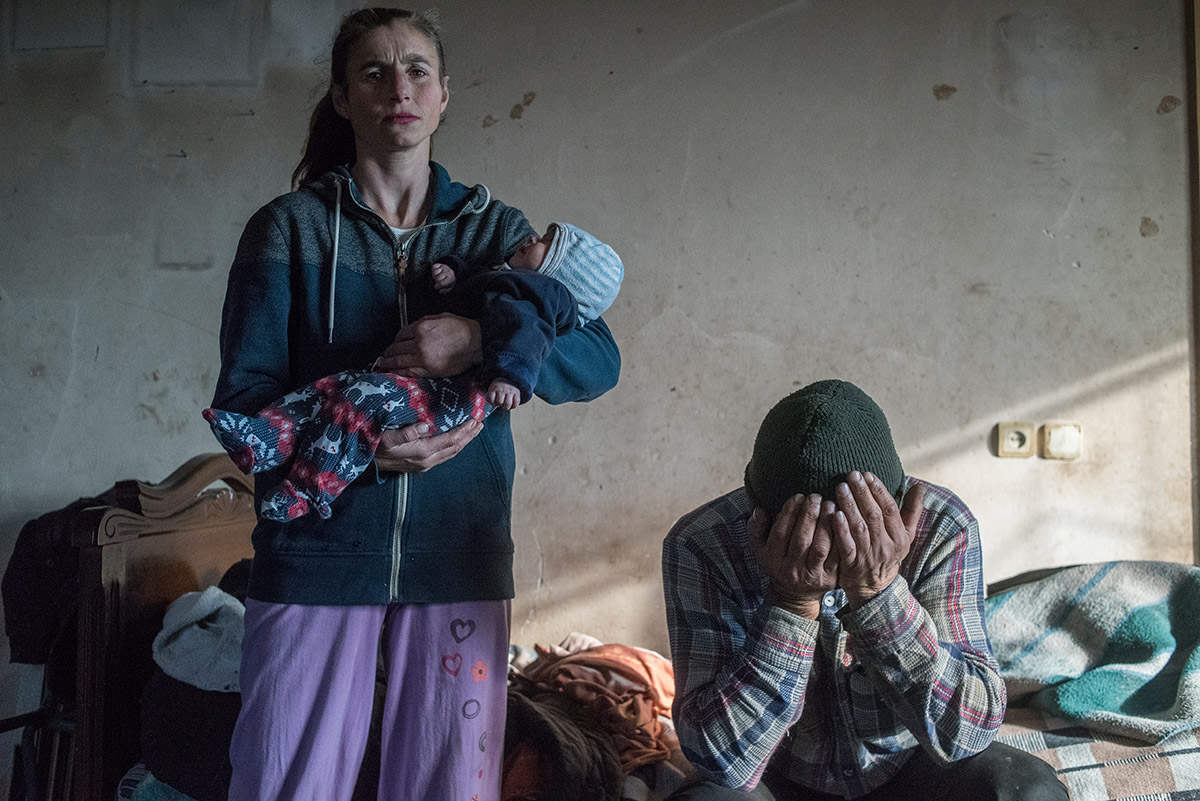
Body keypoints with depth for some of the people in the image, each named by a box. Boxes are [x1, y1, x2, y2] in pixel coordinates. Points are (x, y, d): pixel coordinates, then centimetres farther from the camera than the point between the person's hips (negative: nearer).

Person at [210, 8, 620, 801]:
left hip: (458, 558, 2)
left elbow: (598, 361, 0)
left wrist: (484, 337, -19)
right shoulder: (289, 229, 4)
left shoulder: (495, 229, 9)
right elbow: (242, 395, -2)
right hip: (316, 555, -1)